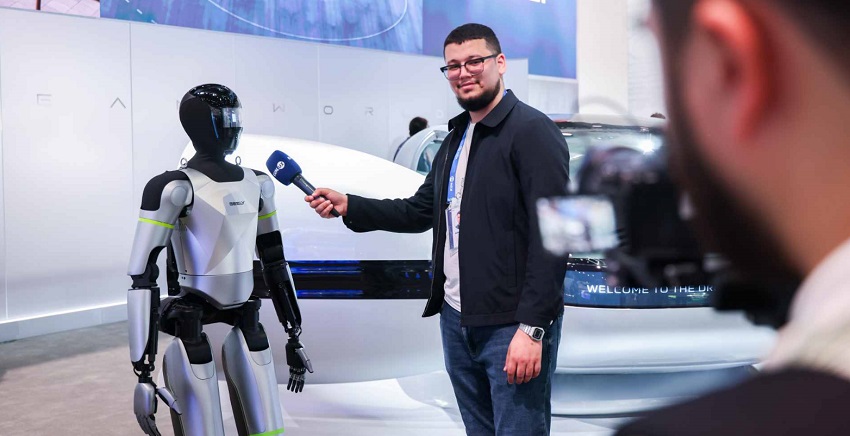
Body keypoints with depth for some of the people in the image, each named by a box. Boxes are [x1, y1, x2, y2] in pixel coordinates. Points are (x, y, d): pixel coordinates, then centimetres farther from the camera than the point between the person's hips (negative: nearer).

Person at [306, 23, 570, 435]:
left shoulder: (532, 130, -10)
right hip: (456, 319, 8)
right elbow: (421, 211, 20)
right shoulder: (456, 139, 16)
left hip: (513, 325, -7)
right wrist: (347, 205, 9)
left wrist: (532, 327, -20)